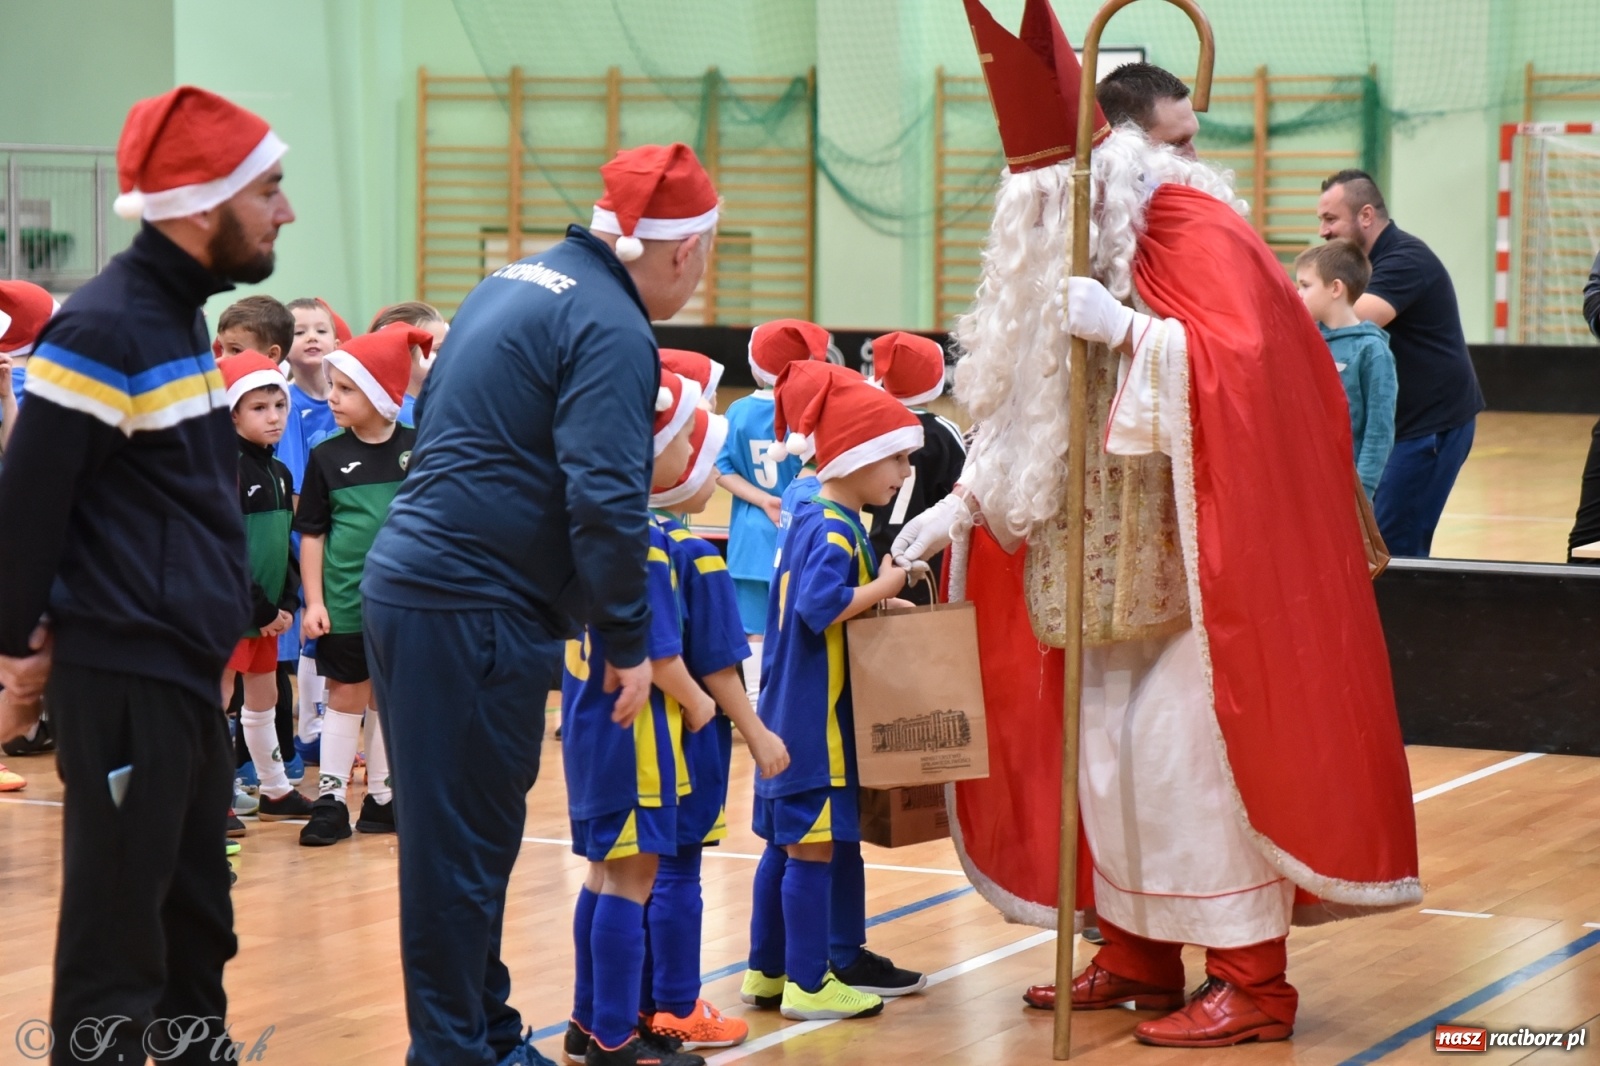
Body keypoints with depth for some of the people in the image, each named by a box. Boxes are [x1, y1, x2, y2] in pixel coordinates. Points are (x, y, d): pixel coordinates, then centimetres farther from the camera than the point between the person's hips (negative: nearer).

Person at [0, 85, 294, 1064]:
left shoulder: (181, 316, 13)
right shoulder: (103, 330, -16)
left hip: (190, 671, 9)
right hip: (122, 679, -9)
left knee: (197, 925, 17)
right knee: (117, 944, -4)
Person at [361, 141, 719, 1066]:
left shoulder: (513, 286, 16)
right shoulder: (611, 331, -14)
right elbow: (606, 501, -22)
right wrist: (629, 640, -12)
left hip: (412, 584, 10)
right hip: (474, 614, -10)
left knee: (461, 838, 16)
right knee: (466, 844, -2)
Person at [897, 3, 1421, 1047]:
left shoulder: (1191, 228, -15)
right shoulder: (1072, 244, 11)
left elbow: (1248, 364, -28)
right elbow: (1031, 399, 14)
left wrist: (1128, 329, -30)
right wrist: (964, 500, 5)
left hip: (1209, 556, -9)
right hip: (1123, 564, 9)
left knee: (1193, 745, -10)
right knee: (1109, 739, 9)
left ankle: (1253, 981, -2)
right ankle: (1138, 954, 20)